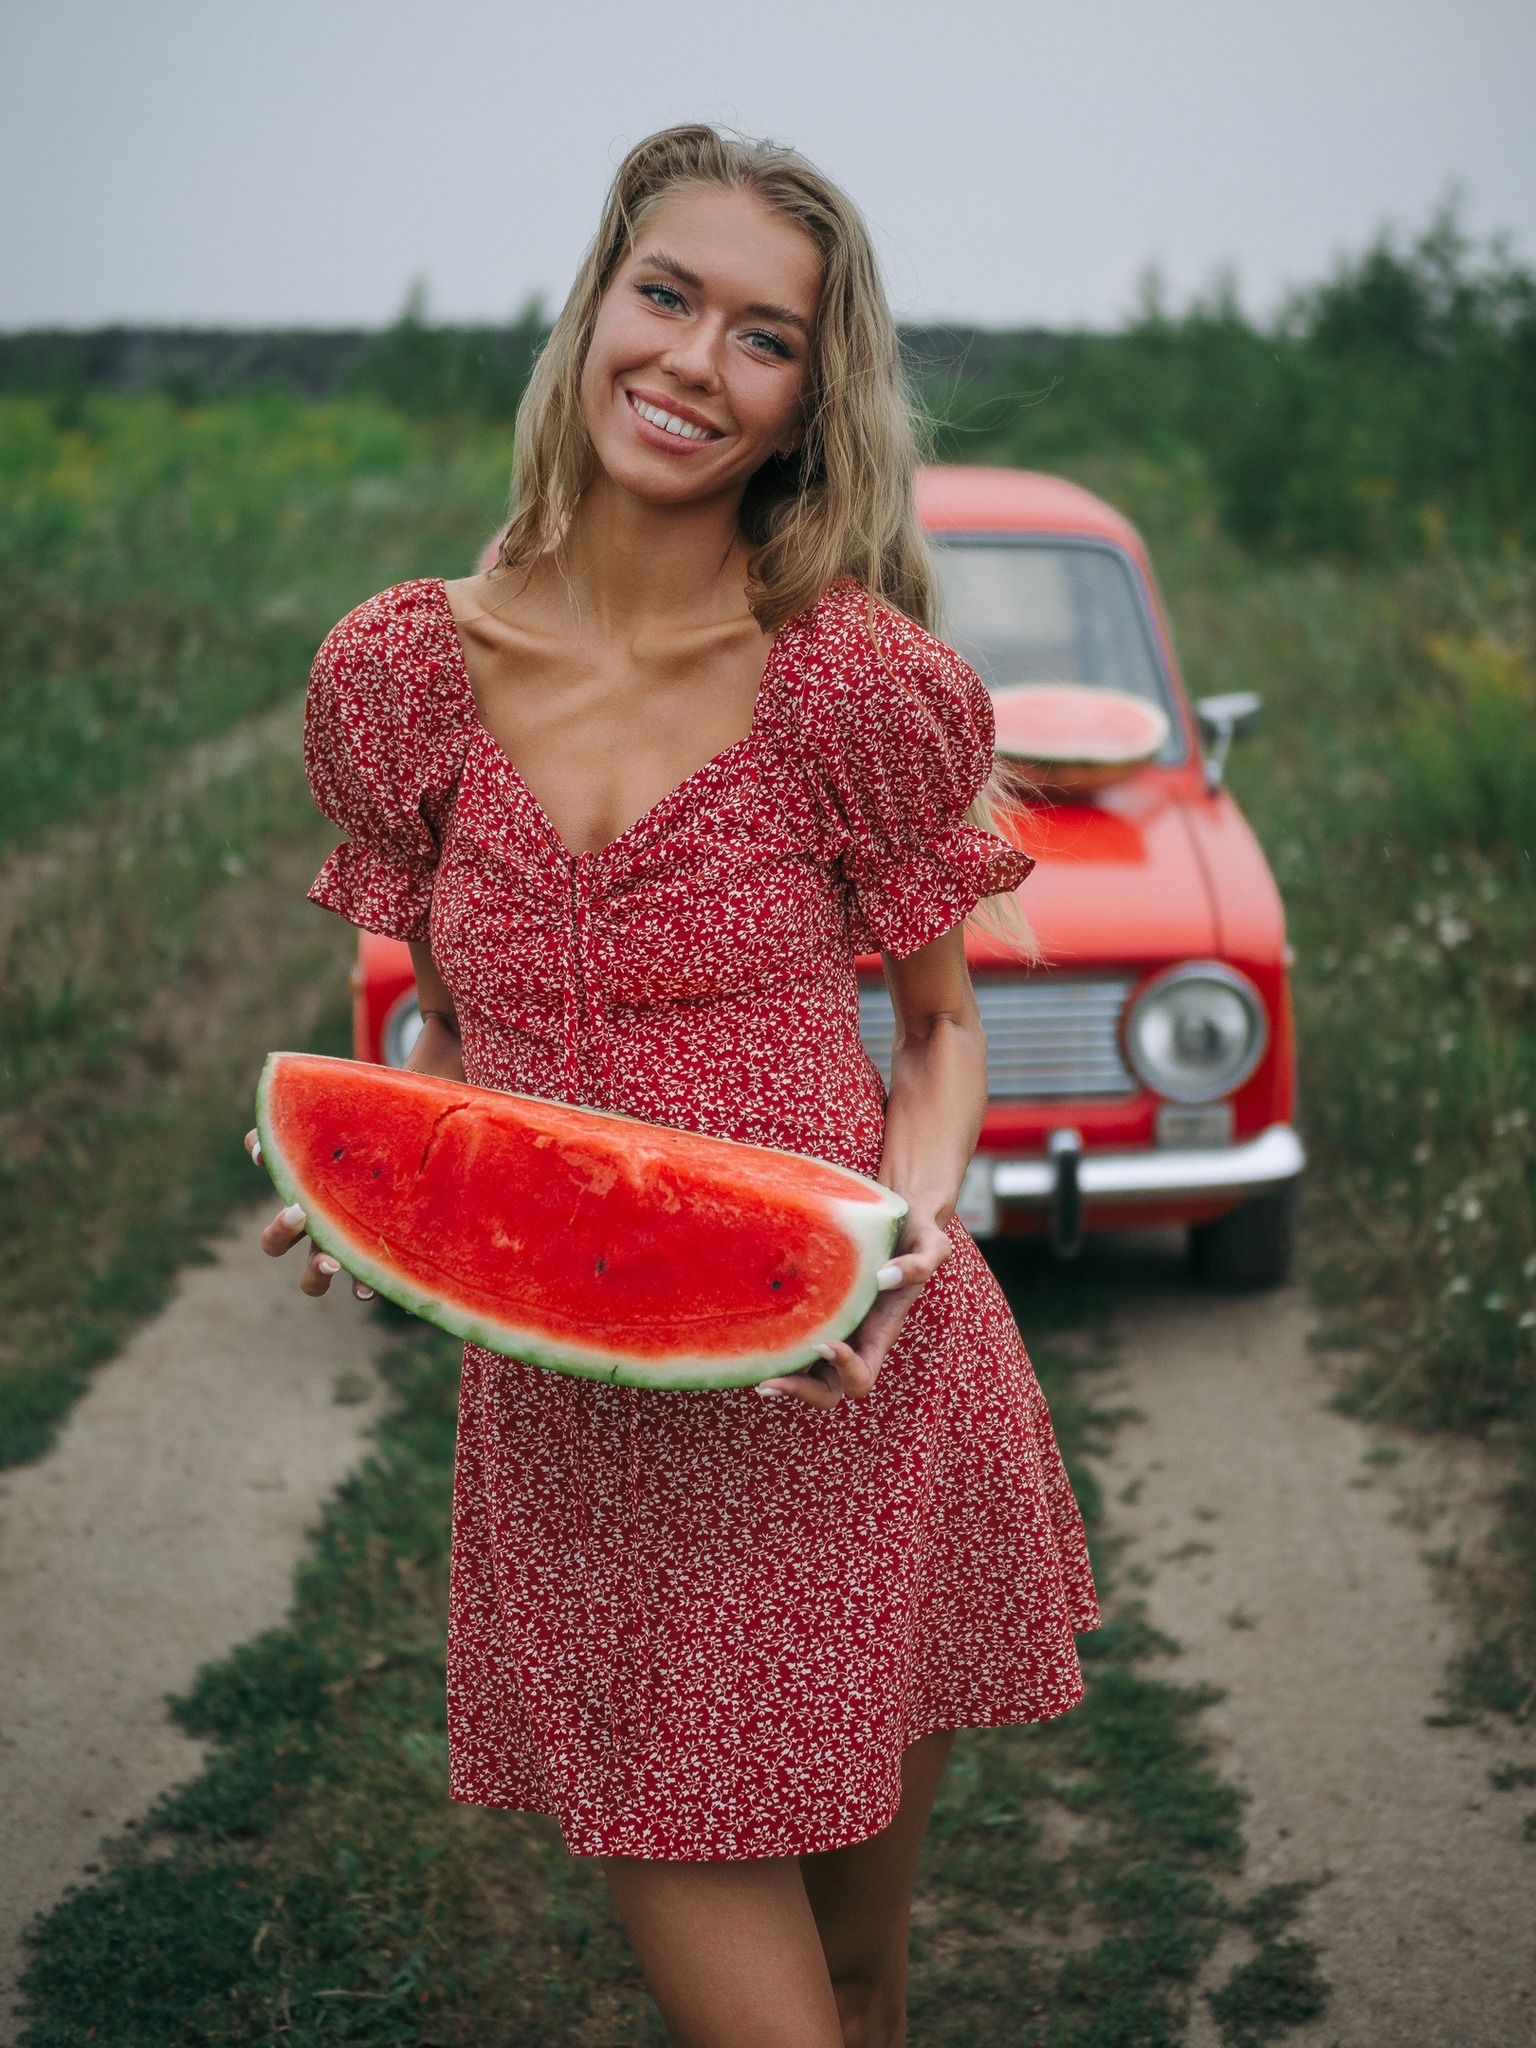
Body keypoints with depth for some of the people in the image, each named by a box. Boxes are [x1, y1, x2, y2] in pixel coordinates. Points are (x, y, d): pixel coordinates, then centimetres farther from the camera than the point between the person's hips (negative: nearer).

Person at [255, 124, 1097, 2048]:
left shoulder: (858, 680, -10)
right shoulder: (402, 670, -2)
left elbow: (939, 1025, 3)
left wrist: (915, 1223, -16)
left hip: (852, 1401, -1)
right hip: (575, 1432, 2)